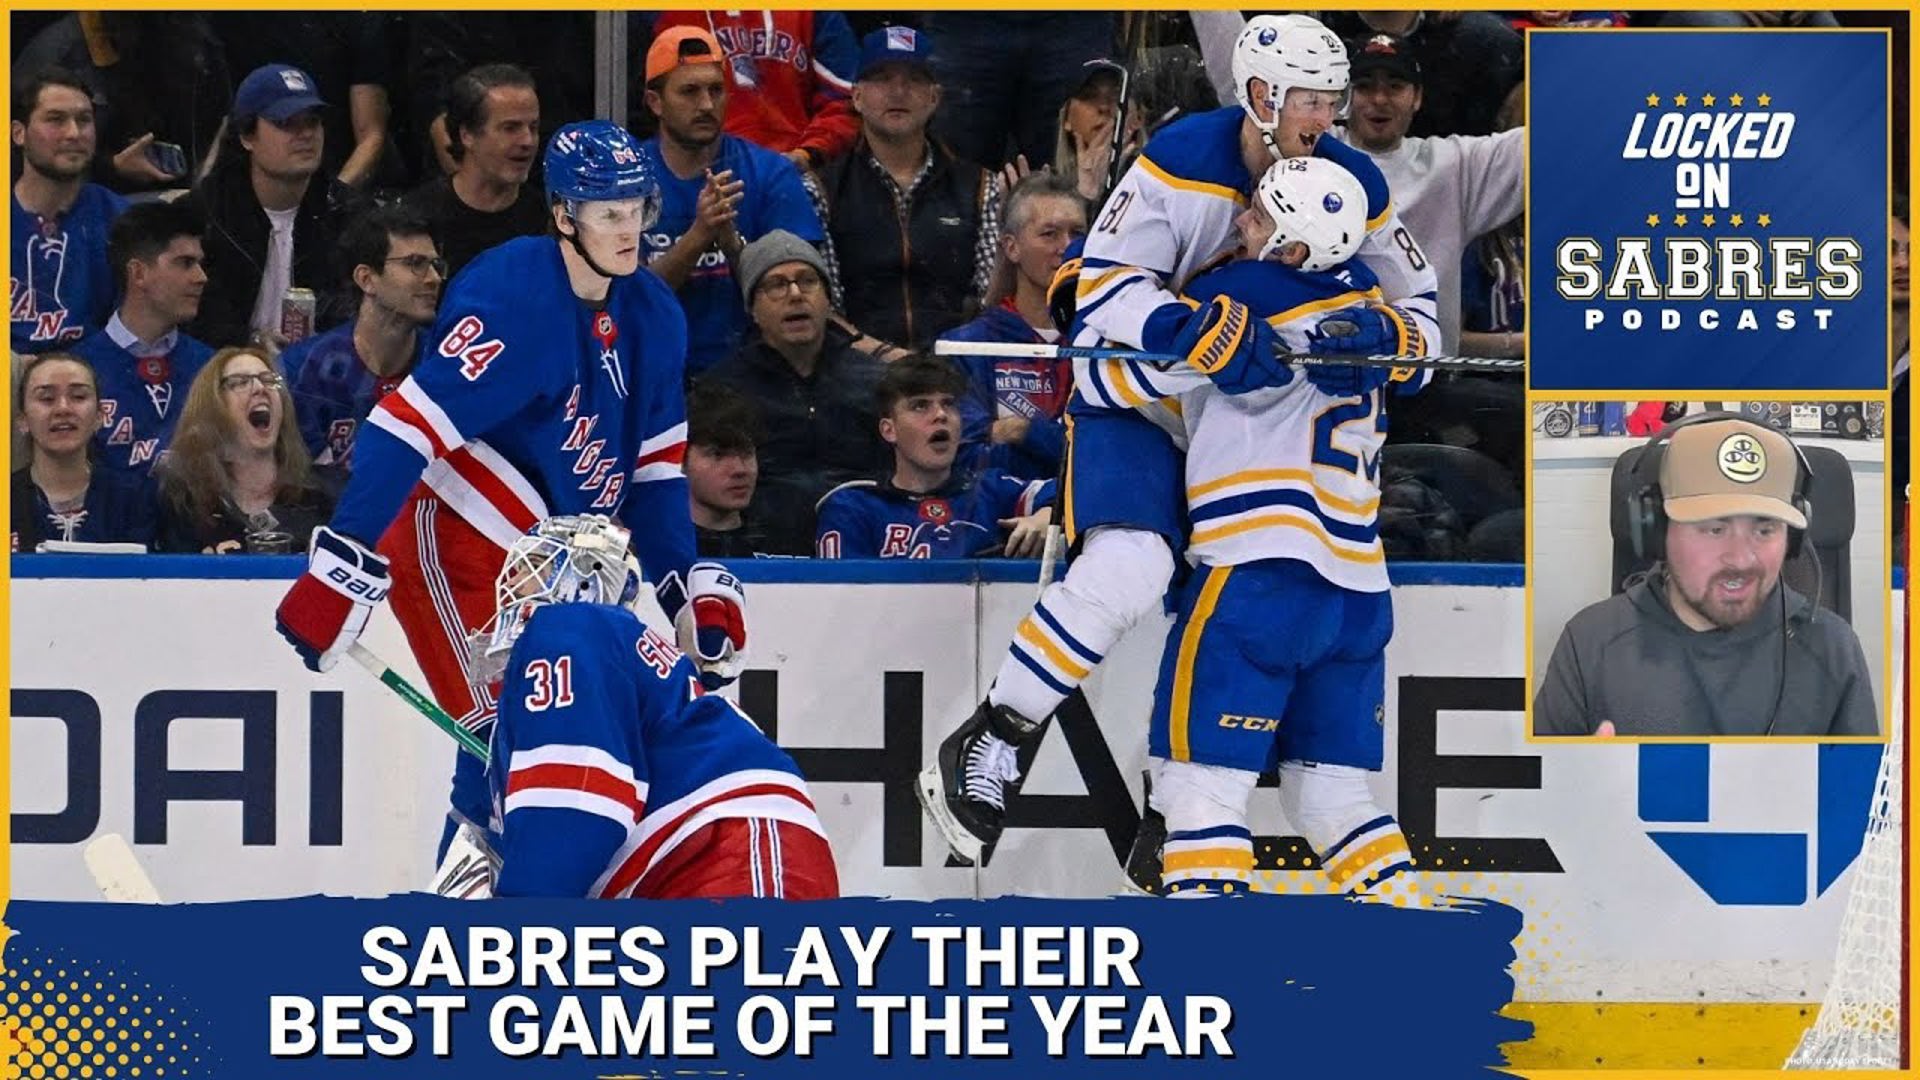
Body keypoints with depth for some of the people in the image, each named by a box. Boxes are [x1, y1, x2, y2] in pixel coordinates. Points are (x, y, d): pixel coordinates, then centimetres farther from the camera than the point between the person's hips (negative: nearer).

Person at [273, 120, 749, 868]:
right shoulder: (512, 297, -24)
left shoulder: (651, 318, 2)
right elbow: (411, 424, -29)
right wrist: (342, 566, -34)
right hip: (455, 543, -8)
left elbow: (655, 469, 11)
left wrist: (693, 589, 3)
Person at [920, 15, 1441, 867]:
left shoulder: (1353, 183, -6)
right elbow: (1103, 285, -24)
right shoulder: (1181, 162, -20)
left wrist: (1382, 333, -26)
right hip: (1134, 392, -6)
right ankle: (982, 753, -14)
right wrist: (1200, 332, -40)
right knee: (1125, 571, -25)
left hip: (1258, 405, 6)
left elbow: (1418, 307, -1)